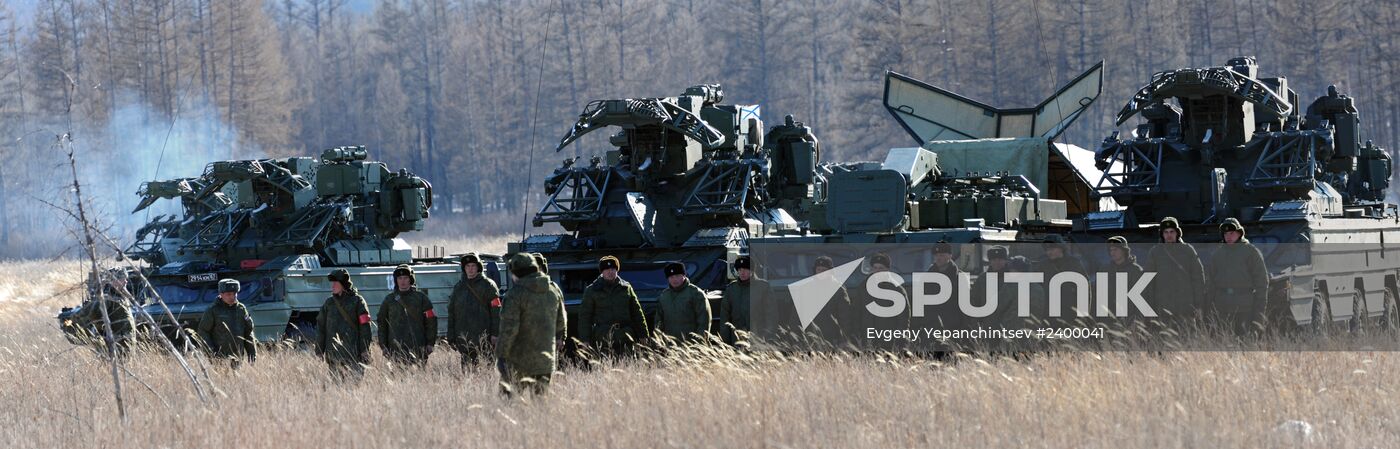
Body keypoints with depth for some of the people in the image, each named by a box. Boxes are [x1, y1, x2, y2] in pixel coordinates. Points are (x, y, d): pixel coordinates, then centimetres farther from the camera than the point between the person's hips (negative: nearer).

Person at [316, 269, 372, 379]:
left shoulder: (357, 301, 1)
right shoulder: (329, 303, 13)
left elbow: (364, 327, -2)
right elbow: (321, 328, 16)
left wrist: (365, 350, -8)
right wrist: (319, 352, 11)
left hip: (353, 354, -4)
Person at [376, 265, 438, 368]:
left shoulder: (420, 297, 7)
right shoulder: (389, 299, 11)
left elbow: (431, 321, 7)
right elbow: (381, 324, 16)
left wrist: (430, 343, 0)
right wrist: (383, 346, 8)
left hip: (418, 349, -1)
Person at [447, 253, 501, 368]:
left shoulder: (488, 285, 2)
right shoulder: (458, 287, 15)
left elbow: (496, 311, -2)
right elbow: (451, 313, 18)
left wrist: (495, 334, -10)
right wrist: (451, 337, 12)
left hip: (483, 337, -4)